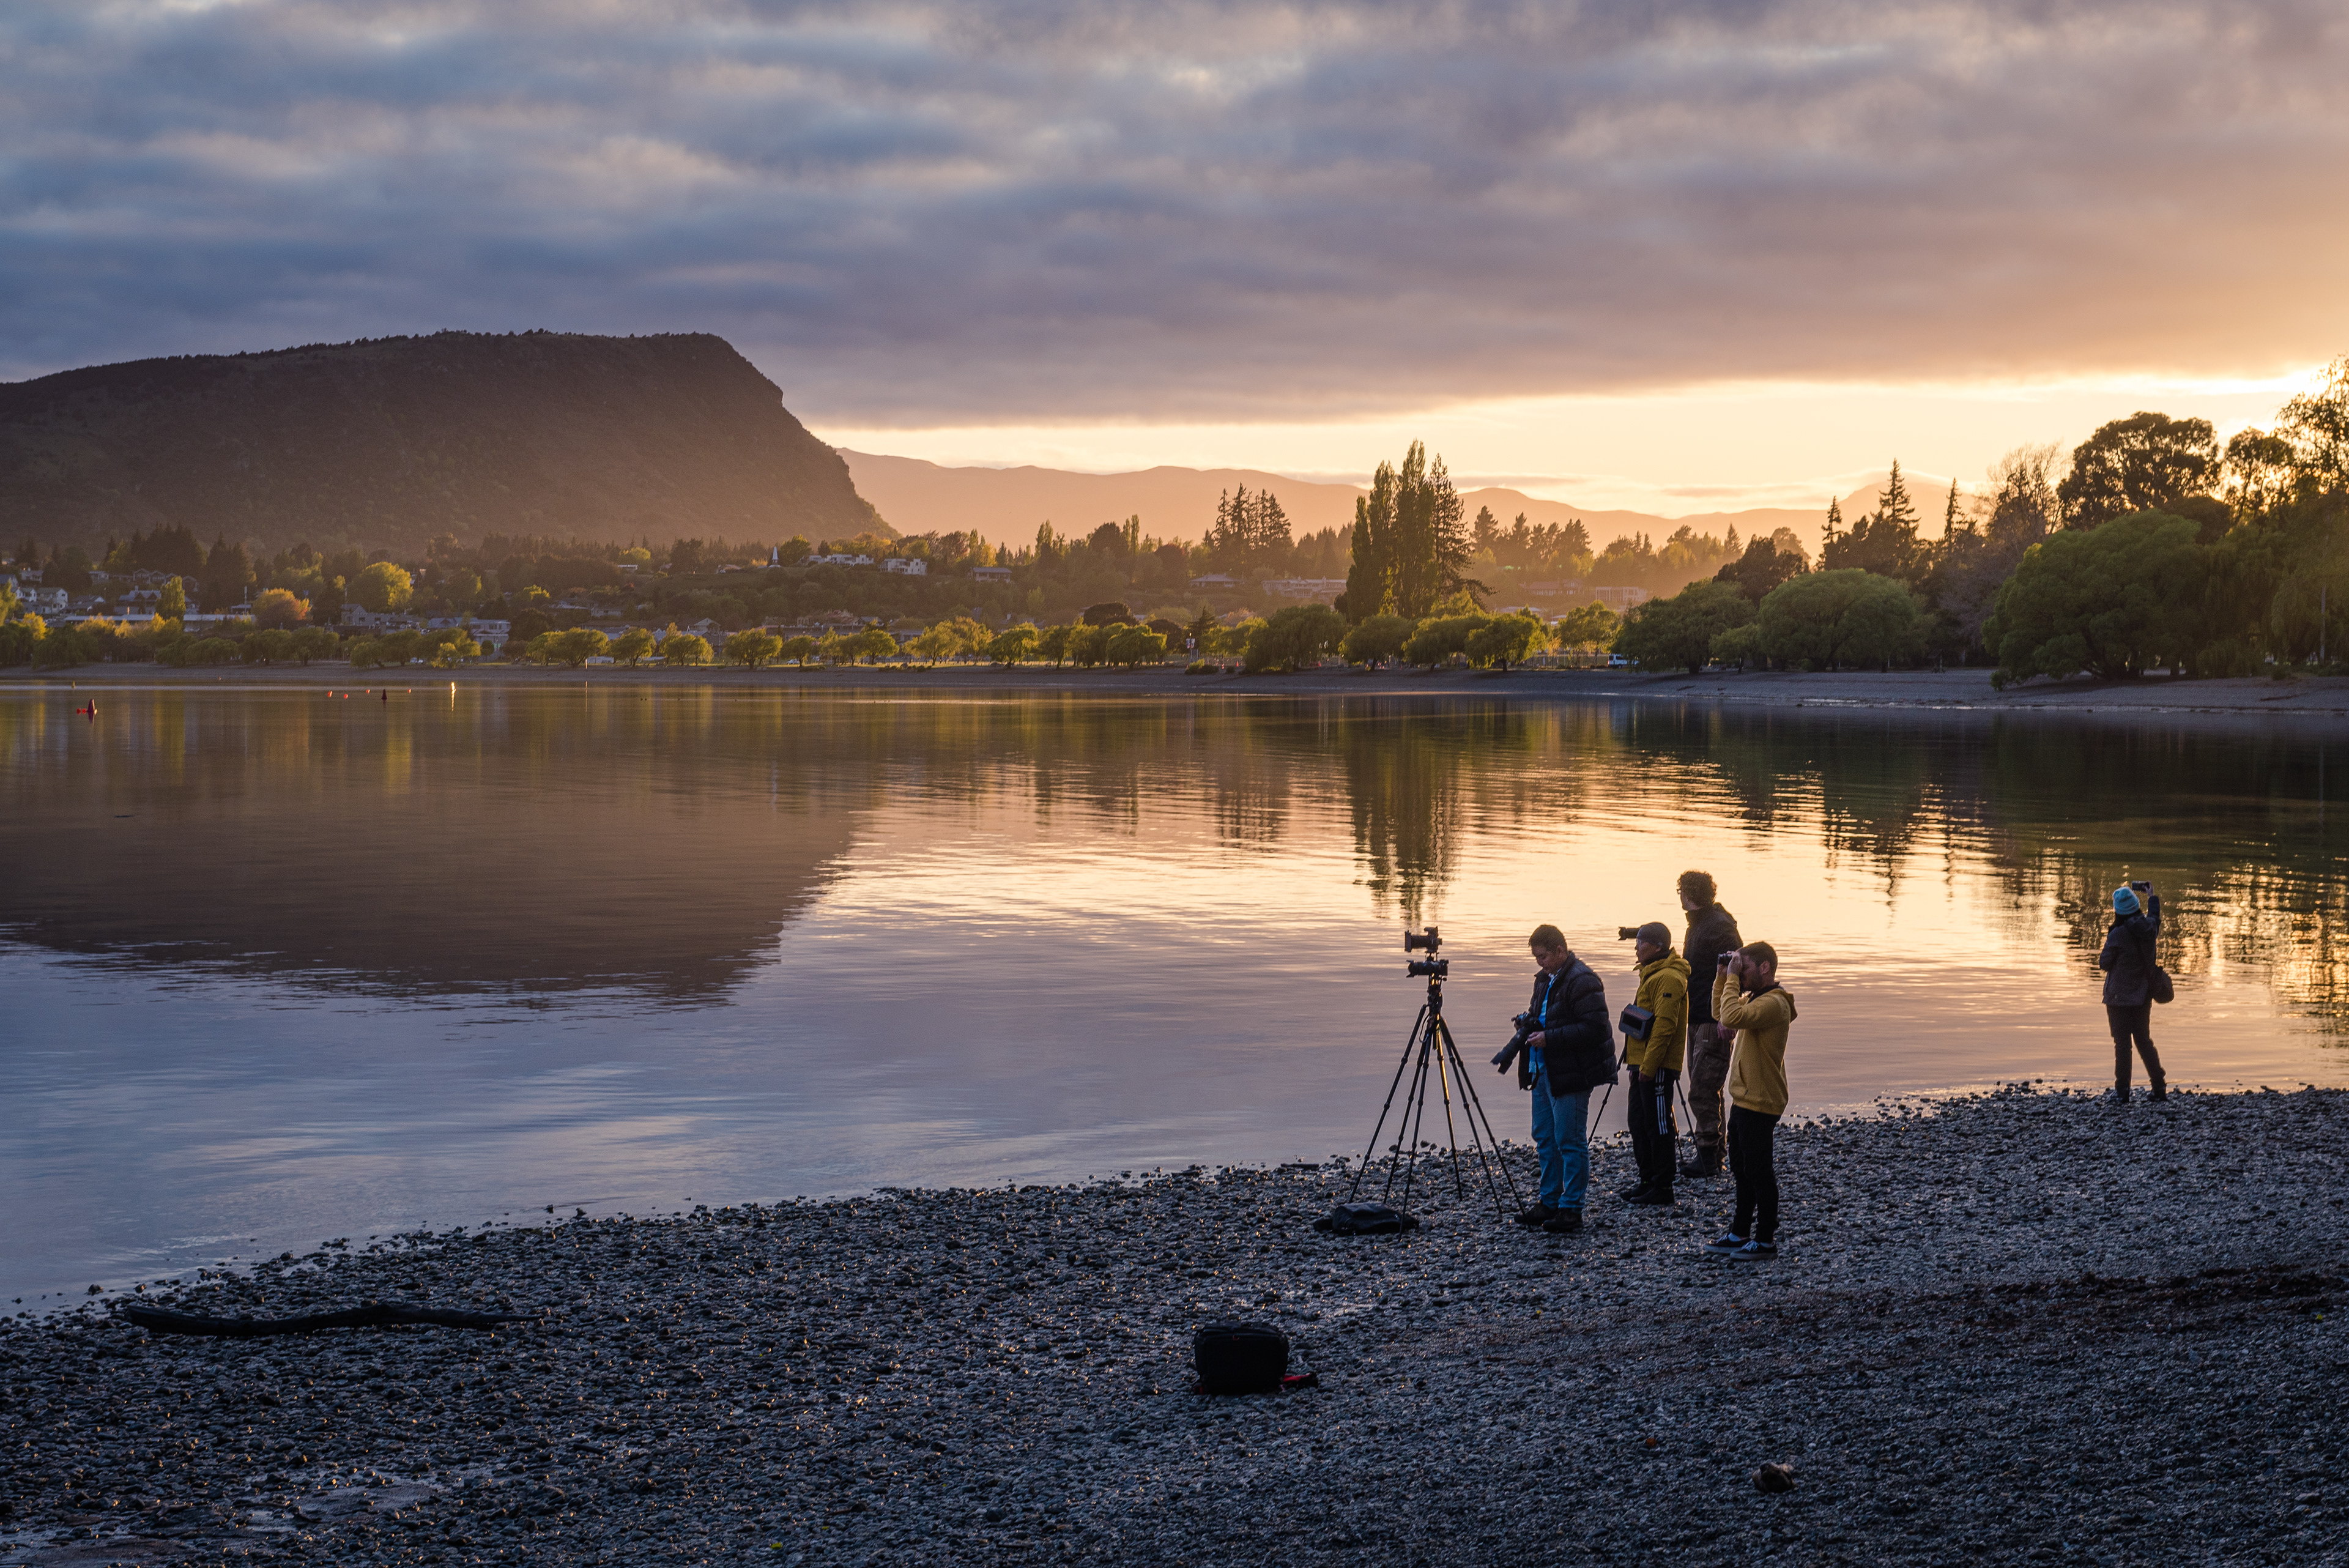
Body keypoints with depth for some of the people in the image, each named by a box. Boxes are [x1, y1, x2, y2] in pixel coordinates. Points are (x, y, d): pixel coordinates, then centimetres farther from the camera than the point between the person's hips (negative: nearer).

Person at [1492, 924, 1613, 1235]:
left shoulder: (1582, 982, -16)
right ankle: (1548, 1203, 25)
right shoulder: (1545, 980, 14)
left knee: (1570, 1141, -4)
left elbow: (1594, 1028, -22)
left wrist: (1550, 1038, -22)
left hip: (1571, 1075, -10)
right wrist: (1511, 1050, 8)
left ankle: (1571, 1209, 2)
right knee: (1545, 1138, 15)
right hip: (1543, 1071, 10)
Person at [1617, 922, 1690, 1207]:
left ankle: (1663, 1190, -2)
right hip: (1643, 1064, 10)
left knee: (1658, 1127, -6)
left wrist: (1649, 1066, -23)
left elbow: (1665, 1025, -22)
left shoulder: (1668, 978, -16)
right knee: (1639, 1122, 15)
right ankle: (1648, 1182, 23)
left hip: (1657, 1067, -10)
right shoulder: (1653, 974, 17)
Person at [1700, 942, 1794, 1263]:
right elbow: (1720, 1013, 23)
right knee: (1742, 1170, 18)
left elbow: (1733, 1017, -33)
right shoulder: (1754, 998, 12)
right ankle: (1740, 1233, 28)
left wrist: (1734, 978, -23)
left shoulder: (1774, 1003, -20)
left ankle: (1766, 1240, 6)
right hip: (1743, 1100, 10)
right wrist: (1722, 977, 11)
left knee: (1760, 1171, -2)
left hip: (1760, 1103, -10)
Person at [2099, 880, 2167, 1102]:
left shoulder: (2117, 936, -20)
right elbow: (2154, 914, 23)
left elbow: (2104, 963, -9)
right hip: (2143, 996, 6)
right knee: (2145, 1041, 17)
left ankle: (2122, 1092, 0)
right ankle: (2159, 1088, 18)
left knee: (2122, 1044, -1)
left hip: (2119, 998, -6)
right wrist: (2152, 895, 39)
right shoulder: (2149, 928, -3)